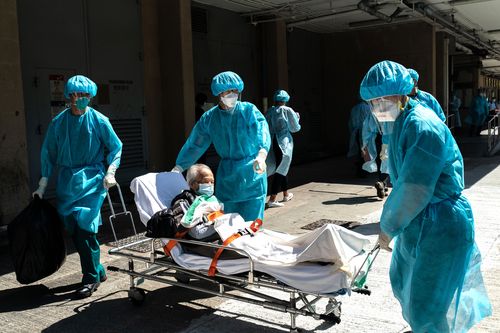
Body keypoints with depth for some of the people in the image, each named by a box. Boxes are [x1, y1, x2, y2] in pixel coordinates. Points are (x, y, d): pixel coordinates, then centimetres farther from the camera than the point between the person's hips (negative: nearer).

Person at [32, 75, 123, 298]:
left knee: (84, 225, -13)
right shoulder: (59, 122, 4)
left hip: (91, 179, -3)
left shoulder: (99, 120, -2)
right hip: (67, 180, 4)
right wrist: (42, 186, 9)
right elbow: (49, 153, 9)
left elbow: (116, 147, 5)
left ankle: (91, 278, 0)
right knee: (74, 229, 4)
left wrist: (110, 172, -9)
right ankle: (97, 272, 20)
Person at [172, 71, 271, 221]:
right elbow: (194, 145, 10)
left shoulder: (249, 110, -5)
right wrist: (178, 168, 4)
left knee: (251, 224, -1)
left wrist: (261, 156, -42)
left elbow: (262, 134, -22)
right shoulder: (209, 118, 5)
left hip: (252, 176, -3)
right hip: (226, 177, 3)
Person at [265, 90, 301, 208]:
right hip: (284, 142, -5)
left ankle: (286, 194, 34)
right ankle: (272, 199, -10)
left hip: (272, 143, 5)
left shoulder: (269, 111, 5)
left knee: (281, 167, 19)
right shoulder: (287, 110, -6)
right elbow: (295, 128, 0)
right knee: (281, 169, -3)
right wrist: (296, 117, 16)